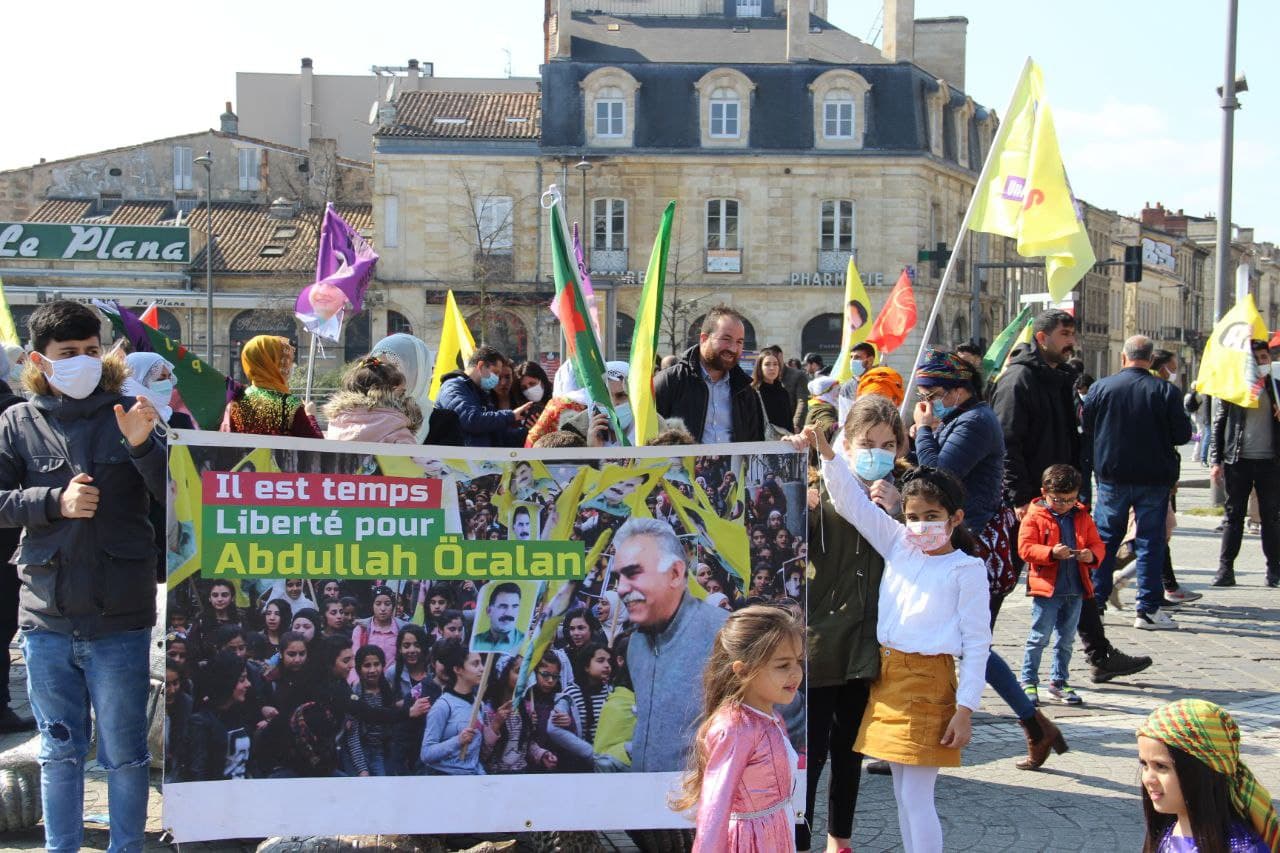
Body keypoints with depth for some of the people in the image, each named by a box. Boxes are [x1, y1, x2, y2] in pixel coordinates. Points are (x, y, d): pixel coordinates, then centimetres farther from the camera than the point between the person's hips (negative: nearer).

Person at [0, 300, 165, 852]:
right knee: (59, 751, 14)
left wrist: (141, 445, -22)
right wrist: (54, 502, -13)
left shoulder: (127, 414, 2)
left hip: (120, 618, -2)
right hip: (46, 618, 2)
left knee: (124, 753, 6)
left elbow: (175, 493, -4)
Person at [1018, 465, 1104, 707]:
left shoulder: (1082, 517, 11)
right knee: (1039, 637, -2)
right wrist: (1052, 553, -26)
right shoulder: (1034, 517, -4)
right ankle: (1028, 682, 7)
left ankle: (1058, 681, 24)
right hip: (1046, 587, -5)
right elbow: (1025, 548, -12)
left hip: (1075, 588, 5)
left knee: (1066, 639, 12)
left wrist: (1092, 555, -12)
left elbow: (1098, 544, 12)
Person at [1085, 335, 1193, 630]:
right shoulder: (1166, 391, -9)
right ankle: (1148, 609, 4)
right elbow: (1183, 435, -6)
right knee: (1150, 542, 4)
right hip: (1154, 479, -1)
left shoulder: (1101, 387, -4)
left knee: (1104, 539, 11)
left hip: (1112, 478, 2)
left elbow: (1086, 426, 6)